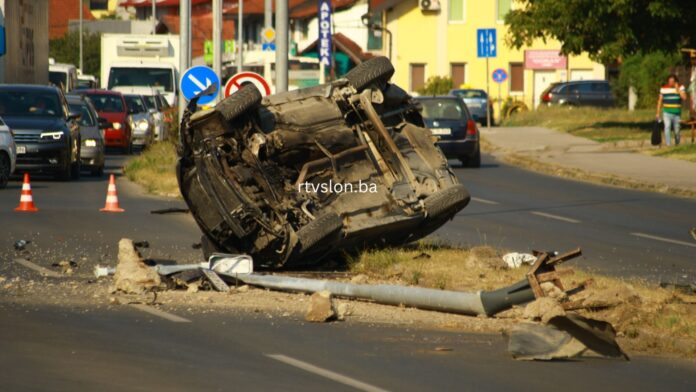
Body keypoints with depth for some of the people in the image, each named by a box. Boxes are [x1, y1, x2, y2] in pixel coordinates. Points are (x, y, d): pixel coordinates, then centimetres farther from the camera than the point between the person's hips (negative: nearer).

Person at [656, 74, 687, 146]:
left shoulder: (680, 87, -1)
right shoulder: (663, 88, 1)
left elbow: (684, 97, -16)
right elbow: (660, 101, 6)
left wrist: (677, 89, -21)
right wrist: (658, 112, 4)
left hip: (677, 113, 1)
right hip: (667, 113, -1)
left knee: (677, 130, 10)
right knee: (667, 127, -18)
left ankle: (677, 145, 30)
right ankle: (668, 144, -20)